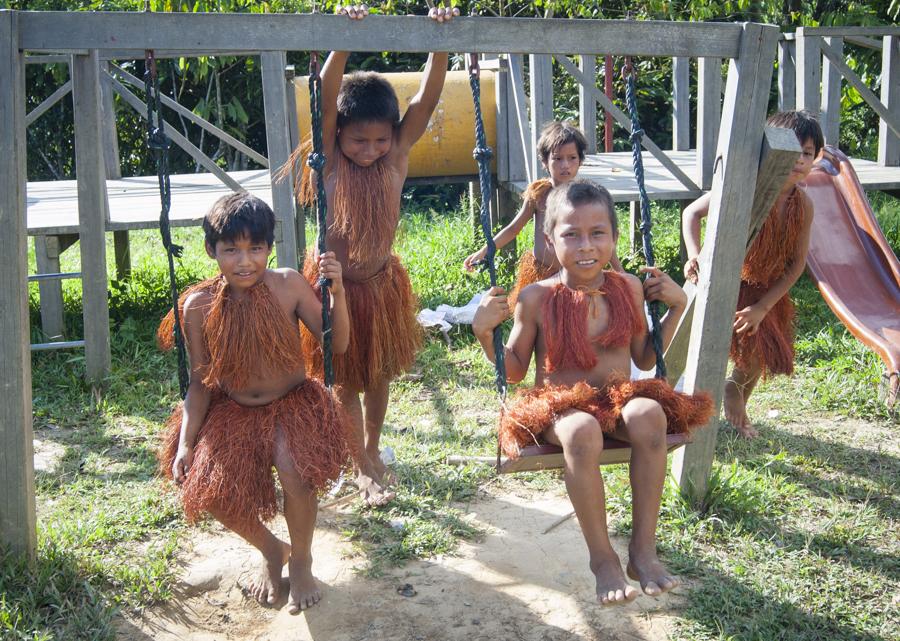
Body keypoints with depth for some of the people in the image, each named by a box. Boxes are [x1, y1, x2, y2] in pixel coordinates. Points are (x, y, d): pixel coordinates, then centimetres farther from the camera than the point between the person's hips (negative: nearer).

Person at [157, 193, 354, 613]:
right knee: (208, 488, -19)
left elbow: (337, 344, -9)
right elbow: (200, 383, -1)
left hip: (293, 403, -2)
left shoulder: (288, 285, -13)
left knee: (293, 466, -32)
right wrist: (185, 442, -10)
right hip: (233, 410, 2)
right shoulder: (199, 306, -10)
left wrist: (337, 291, -24)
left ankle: (301, 561, 1)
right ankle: (270, 550, 15)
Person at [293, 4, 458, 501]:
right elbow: (325, 99, -33)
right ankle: (363, 467, 26)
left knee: (378, 376, 19)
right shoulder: (330, 161, -17)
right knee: (346, 381, 9)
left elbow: (426, 100, -22)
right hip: (336, 286, -3)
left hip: (382, 283, 3)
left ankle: (372, 449, 42)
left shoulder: (397, 156, -11)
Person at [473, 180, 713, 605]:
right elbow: (514, 371, 5)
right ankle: (602, 558, -22)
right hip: (559, 408, -2)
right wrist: (485, 333, -11)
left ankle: (644, 549, -24)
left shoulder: (628, 289, 4)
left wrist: (676, 307, 8)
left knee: (649, 413, -35)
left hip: (618, 400, 3)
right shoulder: (538, 298, -4)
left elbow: (645, 359, 15)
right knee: (582, 431, -40)